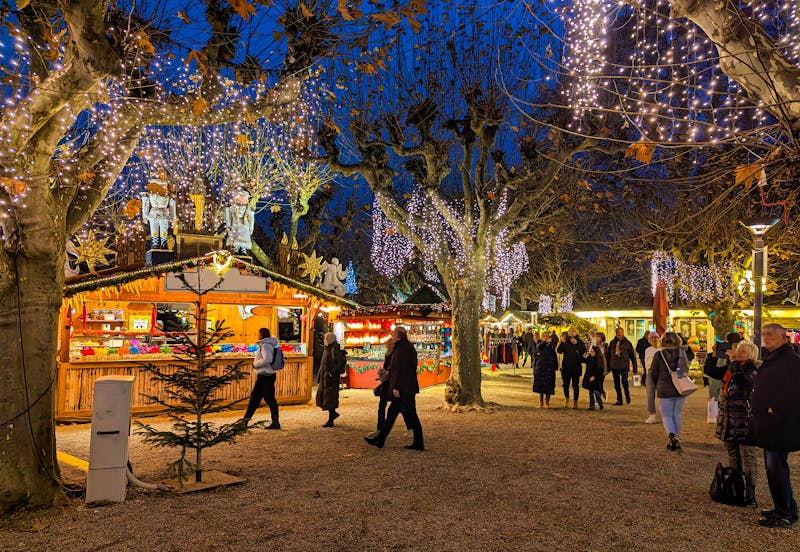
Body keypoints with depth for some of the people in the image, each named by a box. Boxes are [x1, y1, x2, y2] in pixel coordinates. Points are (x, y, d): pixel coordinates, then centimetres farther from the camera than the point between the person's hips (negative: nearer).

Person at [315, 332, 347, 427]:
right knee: (321, 397, 13)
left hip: (331, 378, -10)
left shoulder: (335, 350, -15)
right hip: (324, 378, 10)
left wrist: (333, 372, -22)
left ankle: (330, 421, 2)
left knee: (330, 398, -5)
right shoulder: (327, 350, 15)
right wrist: (319, 377, 21)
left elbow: (341, 363, -23)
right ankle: (333, 413, 28)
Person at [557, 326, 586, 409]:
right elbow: (559, 351, -7)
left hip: (576, 367, -1)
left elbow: (583, 350, -14)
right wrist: (562, 342, -19)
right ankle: (566, 398, 31)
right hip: (566, 366, 1)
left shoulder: (579, 342, 3)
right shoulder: (565, 341, 5)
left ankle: (575, 401, 13)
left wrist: (576, 343, -24)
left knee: (575, 385, 2)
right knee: (566, 384, 6)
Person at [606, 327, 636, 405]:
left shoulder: (627, 343, 3)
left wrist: (634, 366, 5)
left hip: (624, 366, -3)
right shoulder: (612, 343, 9)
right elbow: (608, 355, 14)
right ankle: (619, 400, 16)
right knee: (616, 384, 7)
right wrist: (608, 366, 11)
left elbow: (632, 355, 8)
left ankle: (627, 396, 6)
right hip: (614, 366, 3)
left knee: (624, 381, -17)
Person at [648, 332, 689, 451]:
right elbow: (686, 371, 11)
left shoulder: (659, 354, -9)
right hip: (681, 389, 3)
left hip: (665, 390, -3)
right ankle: (676, 440, 17)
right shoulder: (682, 353, 0)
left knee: (666, 415, 5)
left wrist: (657, 386, 14)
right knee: (676, 414, 14)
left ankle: (672, 435, -18)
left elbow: (653, 373, -3)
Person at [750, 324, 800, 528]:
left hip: (780, 425, -10)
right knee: (773, 467, 16)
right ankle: (782, 509, 27)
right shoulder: (772, 358, 16)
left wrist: (775, 411, -21)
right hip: (769, 426, 10)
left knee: (776, 467, -5)